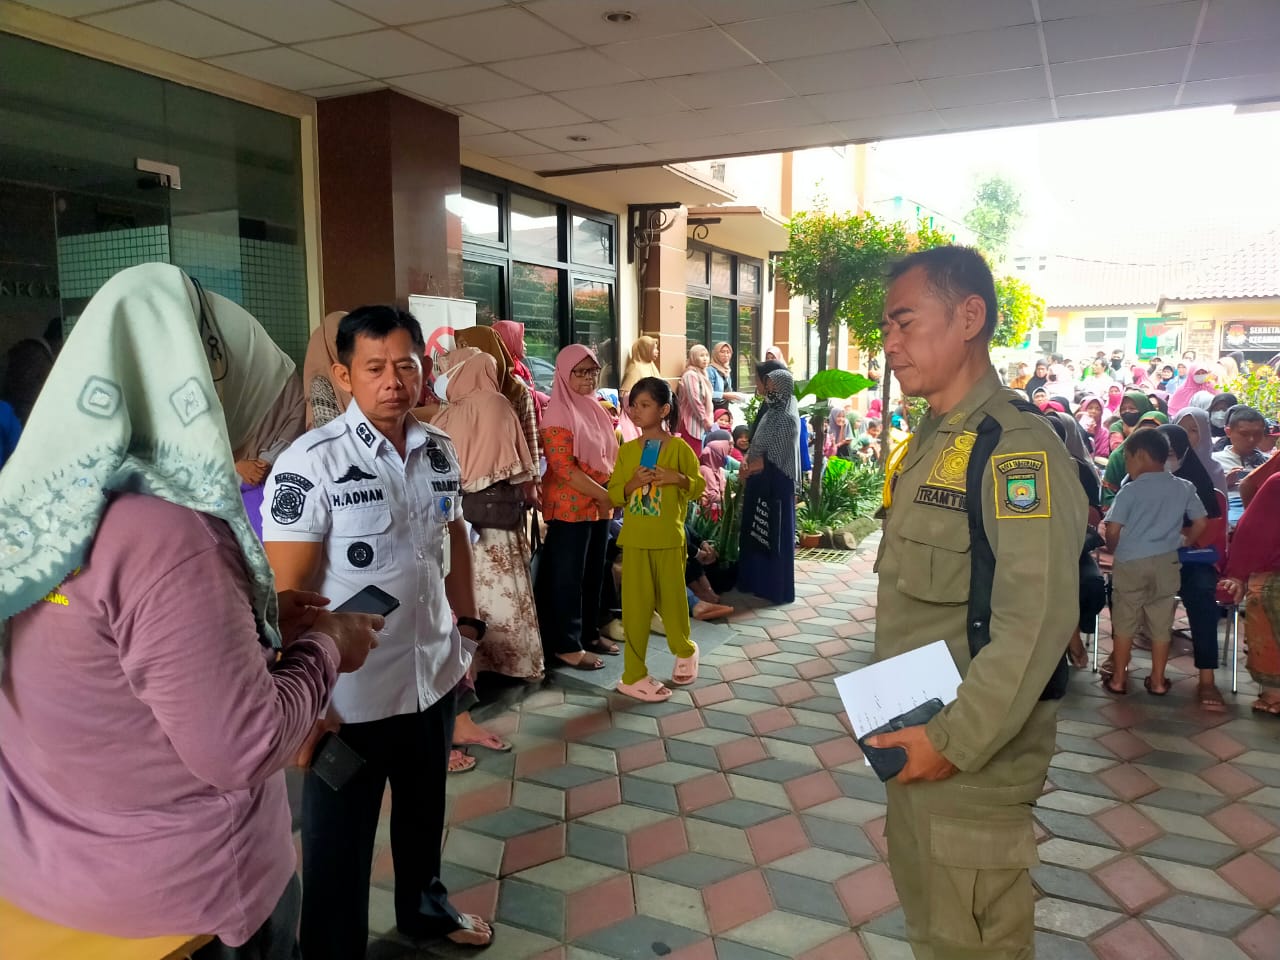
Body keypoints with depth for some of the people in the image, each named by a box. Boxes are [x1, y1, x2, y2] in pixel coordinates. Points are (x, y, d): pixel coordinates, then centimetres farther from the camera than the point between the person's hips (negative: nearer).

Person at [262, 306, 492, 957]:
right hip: (350, 697, -6)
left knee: (425, 810, 27)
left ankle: (425, 908, 53)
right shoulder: (309, 464, -18)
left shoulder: (440, 451, -1)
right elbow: (288, 591, -17)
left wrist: (467, 625, 12)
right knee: (339, 842, 14)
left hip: (434, 678, 6)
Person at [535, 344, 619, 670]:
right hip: (571, 506, -8)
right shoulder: (559, 414, -12)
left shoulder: (594, 408, 13)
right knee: (569, 576, 0)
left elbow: (610, 455, 19)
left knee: (594, 573, 14)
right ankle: (567, 645, 9)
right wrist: (603, 495, -18)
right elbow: (564, 467, -19)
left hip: (600, 505, 8)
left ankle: (589, 633, 27)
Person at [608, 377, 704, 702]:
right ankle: (633, 675, 12)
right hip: (634, 540, 1)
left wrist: (679, 478, -17)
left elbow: (699, 488, 2)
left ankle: (685, 651, 38)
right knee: (635, 605, 3)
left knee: (672, 599, 9)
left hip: (669, 539, -1)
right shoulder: (626, 450, 5)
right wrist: (632, 483, -14)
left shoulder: (679, 448, -2)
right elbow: (613, 495, 5)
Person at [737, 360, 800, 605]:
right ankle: (758, 582, 28)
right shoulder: (771, 410, 8)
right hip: (762, 483, 9)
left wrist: (747, 469, -7)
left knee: (774, 534, 1)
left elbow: (772, 460, -21)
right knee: (757, 532, 16)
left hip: (775, 485, -9)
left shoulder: (784, 417, -21)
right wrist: (747, 462, -5)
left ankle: (777, 589, 12)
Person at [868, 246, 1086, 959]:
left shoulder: (1018, 447, -20)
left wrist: (957, 741, -23)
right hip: (917, 738, 9)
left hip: (977, 751, -8)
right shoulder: (932, 440, 10)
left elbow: (1035, 622, -27)